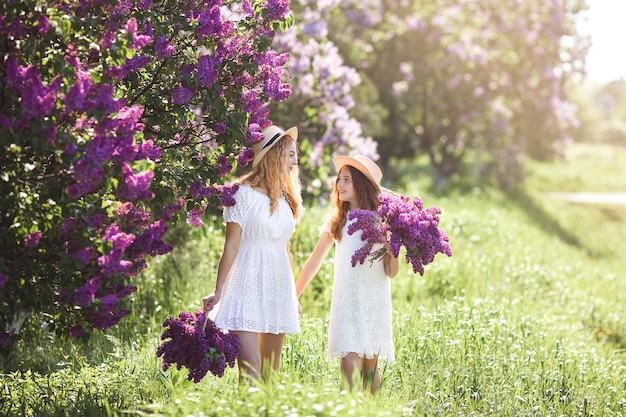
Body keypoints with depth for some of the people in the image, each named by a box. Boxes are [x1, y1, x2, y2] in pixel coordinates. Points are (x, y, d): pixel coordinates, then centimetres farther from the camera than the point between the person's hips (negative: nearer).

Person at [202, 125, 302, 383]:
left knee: (271, 372, 7)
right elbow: (231, 246, -5)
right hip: (248, 285, -6)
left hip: (279, 288, 7)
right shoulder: (244, 194, -5)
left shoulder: (286, 199, 14)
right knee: (250, 367, -15)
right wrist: (218, 292, -6)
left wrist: (294, 296, 22)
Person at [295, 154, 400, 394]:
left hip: (375, 301, -1)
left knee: (370, 365, 4)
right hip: (346, 301, 1)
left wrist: (393, 250, -19)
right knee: (350, 362, -14)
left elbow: (392, 272, 0)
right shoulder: (337, 222, 9)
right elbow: (314, 263, 13)